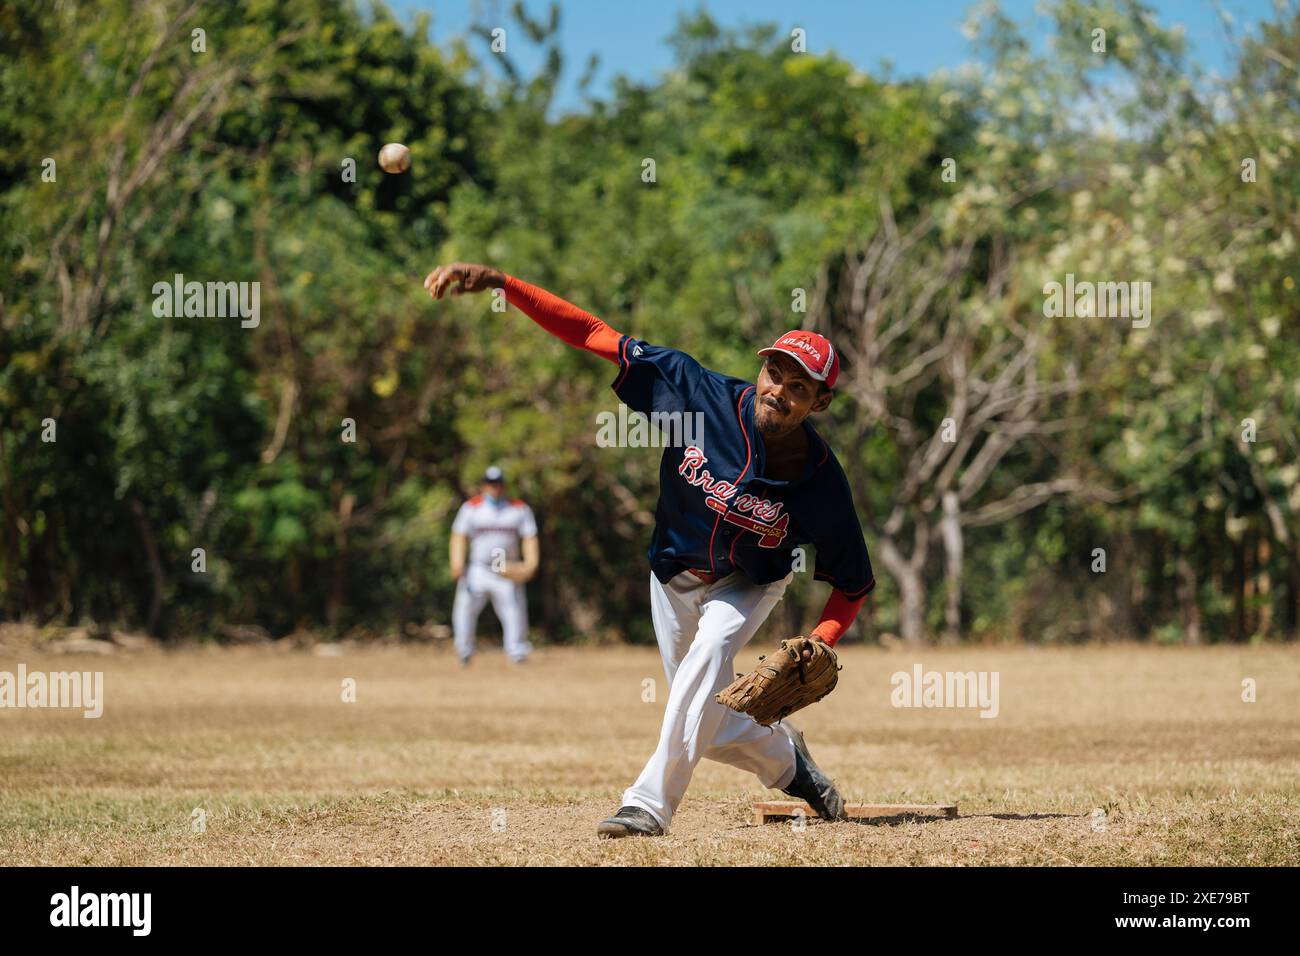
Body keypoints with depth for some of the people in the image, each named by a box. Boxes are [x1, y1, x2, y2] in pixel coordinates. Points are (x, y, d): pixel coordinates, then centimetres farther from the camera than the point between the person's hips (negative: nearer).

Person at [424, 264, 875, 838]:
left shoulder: (821, 483, -30)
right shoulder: (698, 392, -29)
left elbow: (854, 584, -15)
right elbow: (593, 334, -29)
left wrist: (819, 644, -32)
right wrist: (500, 284, -38)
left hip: (749, 586, -3)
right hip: (674, 577, 3)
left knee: (707, 655, -33)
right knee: (709, 728, 8)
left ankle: (651, 802, -33)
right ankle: (786, 759, 39)